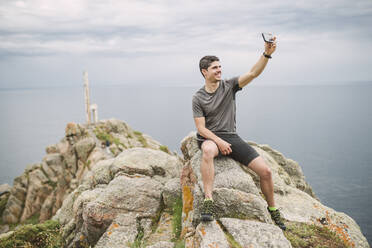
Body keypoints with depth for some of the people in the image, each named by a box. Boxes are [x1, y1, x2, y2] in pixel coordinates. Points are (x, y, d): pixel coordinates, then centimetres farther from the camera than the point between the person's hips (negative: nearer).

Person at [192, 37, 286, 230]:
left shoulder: (229, 86, 3)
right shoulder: (198, 98, -2)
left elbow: (253, 74, -11)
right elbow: (201, 128, -6)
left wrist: (267, 54, -27)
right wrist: (219, 141, -20)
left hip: (232, 137, 3)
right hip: (210, 138, -3)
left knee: (265, 170, -10)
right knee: (208, 150, -44)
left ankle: (273, 210, 14)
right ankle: (208, 201, -39)